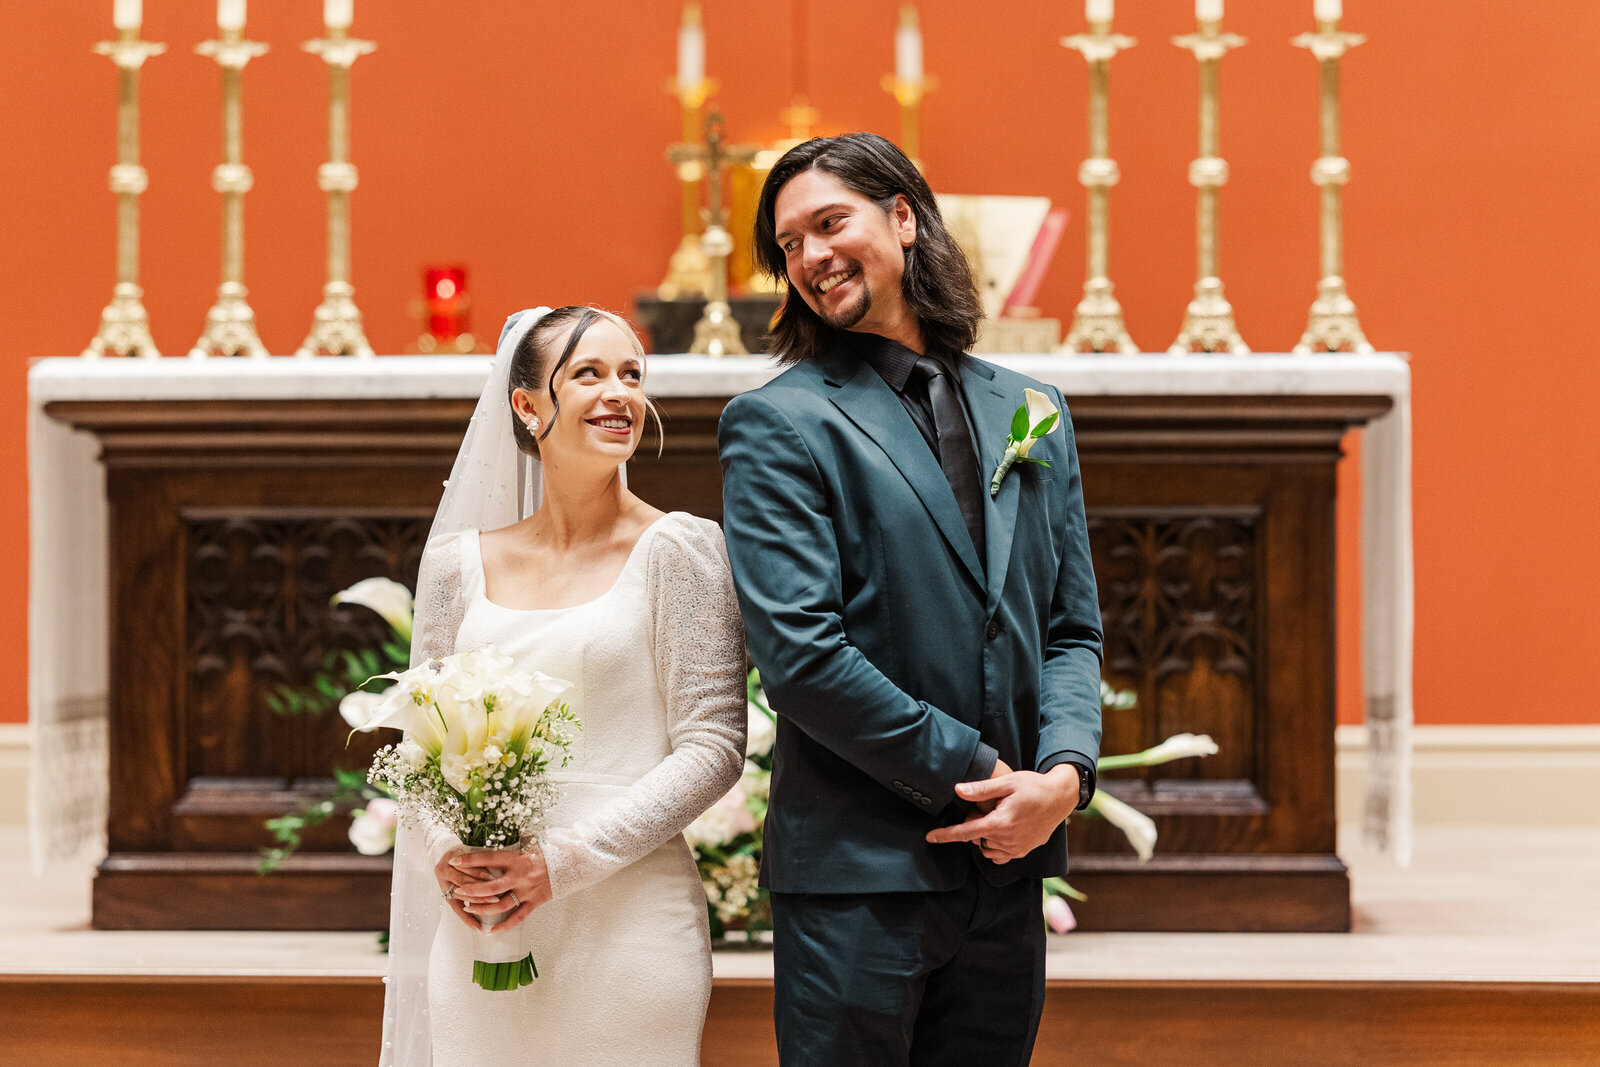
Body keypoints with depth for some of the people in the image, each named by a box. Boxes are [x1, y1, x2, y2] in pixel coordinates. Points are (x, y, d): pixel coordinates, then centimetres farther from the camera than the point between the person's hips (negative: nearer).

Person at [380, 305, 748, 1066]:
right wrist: (445, 851, -8)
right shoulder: (459, 563, 8)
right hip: (480, 936, 3)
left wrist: (566, 861, -15)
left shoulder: (679, 549, -1)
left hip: (628, 927, -3)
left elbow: (712, 745, -7)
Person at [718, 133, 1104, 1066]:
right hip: (859, 870, -5)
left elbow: (1072, 627, 12)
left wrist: (1066, 771, -7)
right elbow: (799, 651, -14)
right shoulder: (776, 425, -4)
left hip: (1009, 862, 5)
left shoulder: (1029, 411, 13)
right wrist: (974, 772, -13)